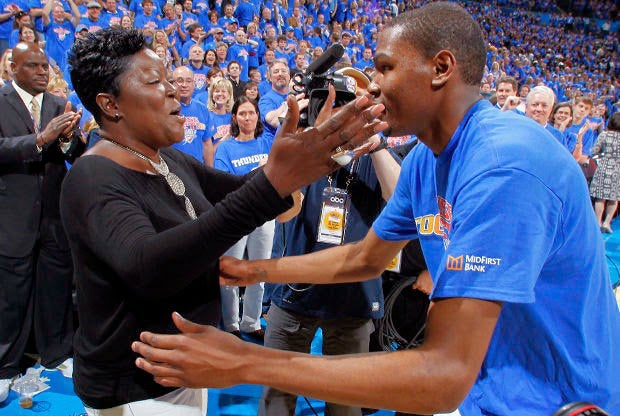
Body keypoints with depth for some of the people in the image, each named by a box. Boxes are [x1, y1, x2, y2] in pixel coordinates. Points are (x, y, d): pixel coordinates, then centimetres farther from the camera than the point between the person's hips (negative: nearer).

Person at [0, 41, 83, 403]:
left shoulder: (60, 105, 9)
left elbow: (78, 156, 2)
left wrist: (68, 138, -19)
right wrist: (41, 137, -27)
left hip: (56, 212, 3)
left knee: (57, 287, 11)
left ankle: (58, 353, 27)